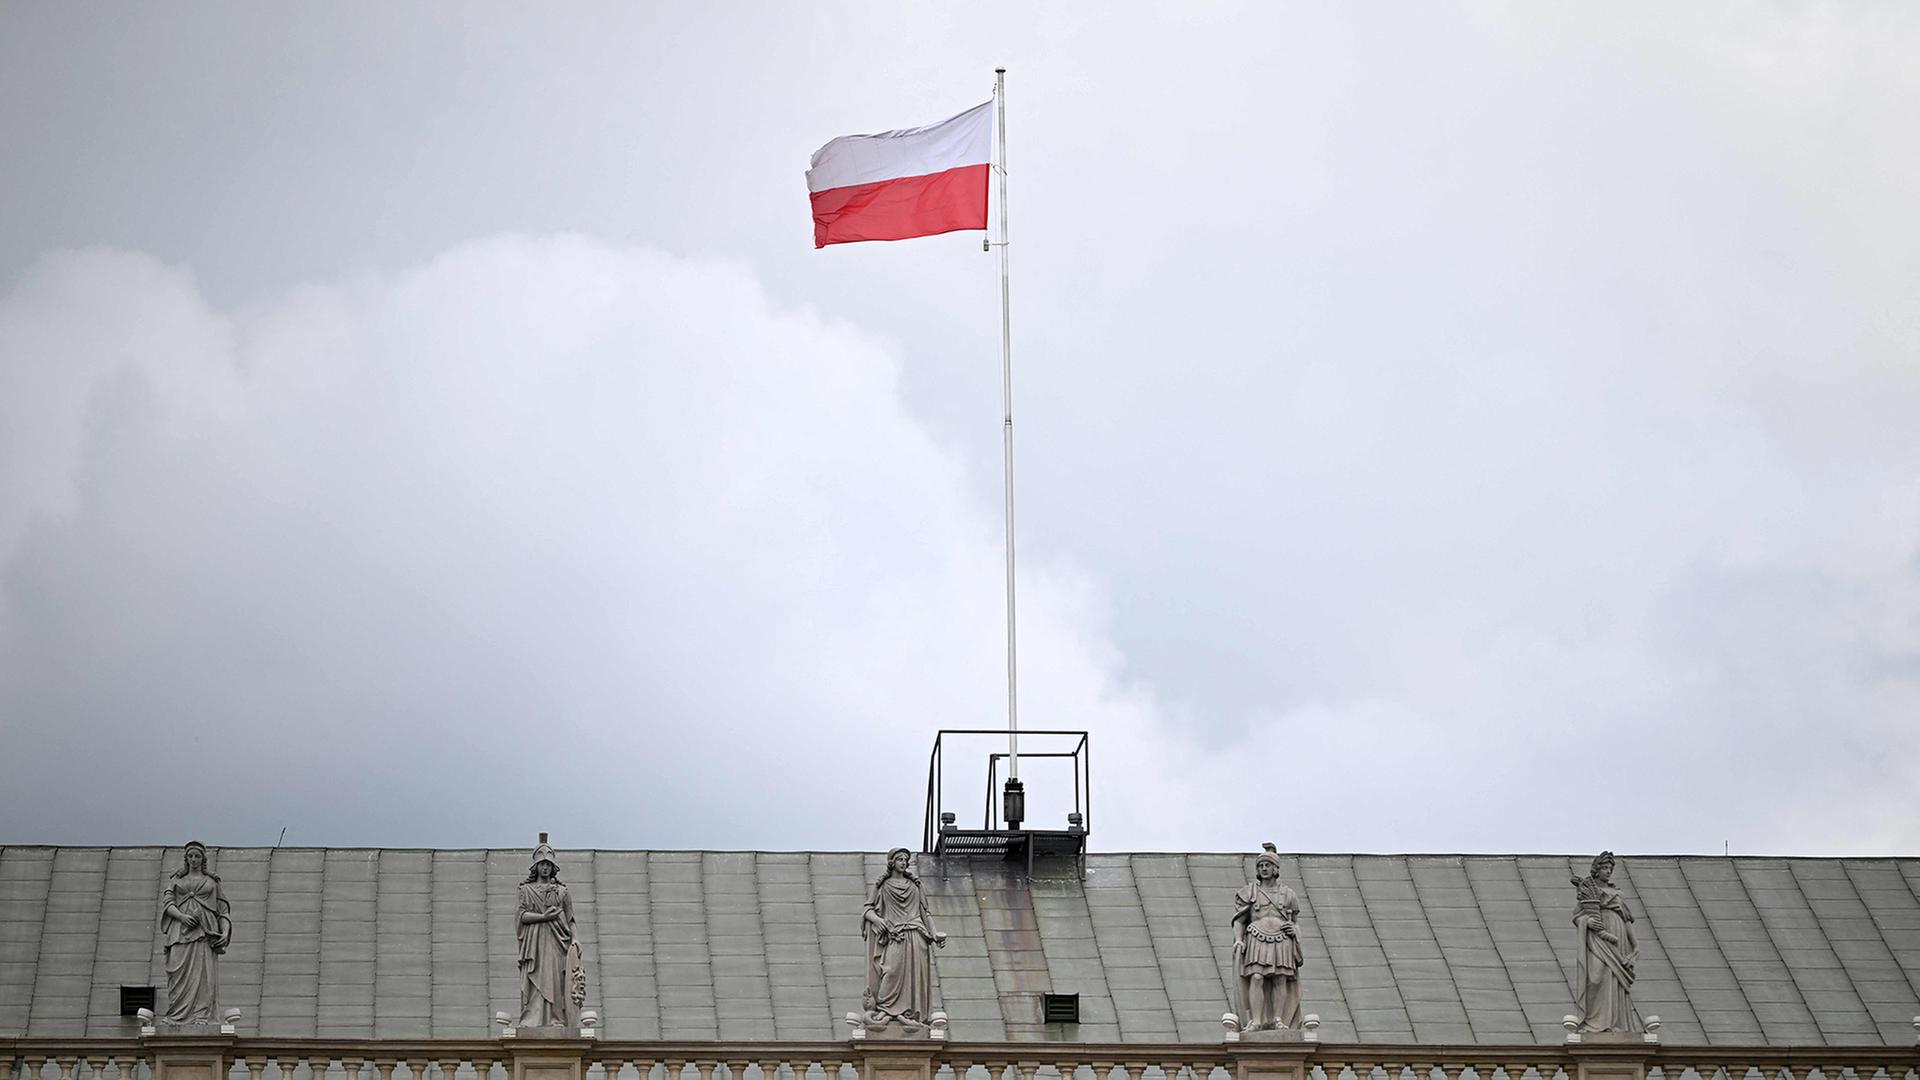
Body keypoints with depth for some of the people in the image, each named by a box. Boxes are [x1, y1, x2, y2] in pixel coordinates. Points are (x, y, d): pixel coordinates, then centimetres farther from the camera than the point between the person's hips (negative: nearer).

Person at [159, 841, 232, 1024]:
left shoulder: (212, 881, 18)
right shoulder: (177, 880, 20)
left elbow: (223, 910, 15)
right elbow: (167, 902, 6)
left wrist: (225, 933, -2)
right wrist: (182, 916, -13)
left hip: (204, 932, -1)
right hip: (180, 931, 1)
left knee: (203, 973, -12)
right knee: (179, 973, -10)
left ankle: (202, 1016, -18)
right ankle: (177, 1016, -11)